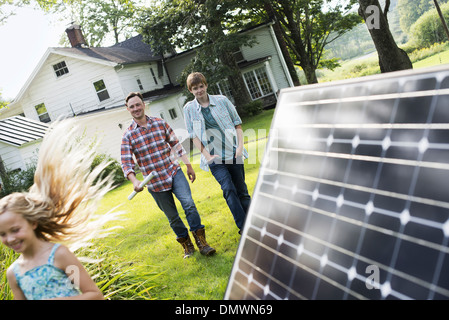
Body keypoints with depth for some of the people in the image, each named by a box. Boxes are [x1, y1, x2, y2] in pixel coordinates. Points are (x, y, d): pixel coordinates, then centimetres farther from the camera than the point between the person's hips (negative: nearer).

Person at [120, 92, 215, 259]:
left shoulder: (160, 123, 2)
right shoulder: (128, 135, -3)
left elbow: (176, 144, 11)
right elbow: (126, 163, -9)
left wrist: (189, 166, 13)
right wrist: (134, 181, -27)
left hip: (174, 171, 1)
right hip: (154, 182, 0)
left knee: (188, 203, -18)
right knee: (172, 216, 7)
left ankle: (201, 241, -8)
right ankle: (186, 244, 26)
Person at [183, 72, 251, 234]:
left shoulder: (222, 100, 1)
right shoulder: (189, 109, 1)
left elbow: (237, 123, 6)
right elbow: (193, 135, 1)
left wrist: (240, 146, -5)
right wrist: (207, 155, -8)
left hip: (233, 153, 1)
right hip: (214, 157, -1)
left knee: (242, 191, 8)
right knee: (228, 189, -18)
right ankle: (244, 228, -12)